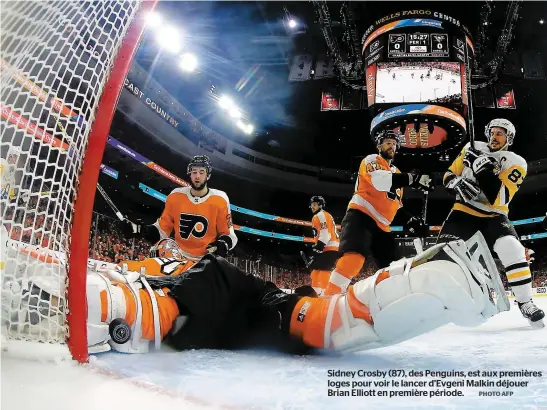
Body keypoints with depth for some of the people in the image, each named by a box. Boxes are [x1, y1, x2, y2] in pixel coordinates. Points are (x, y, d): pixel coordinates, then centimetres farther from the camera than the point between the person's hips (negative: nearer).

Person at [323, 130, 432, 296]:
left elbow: (396, 205, 31)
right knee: (354, 256, -31)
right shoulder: (371, 160, 4)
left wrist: (411, 220, 14)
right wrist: (411, 179, -27)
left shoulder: (396, 173, 28)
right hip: (361, 216, -9)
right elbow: (379, 180, -19)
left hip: (381, 226, 9)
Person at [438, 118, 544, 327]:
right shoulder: (472, 149, 3)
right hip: (464, 211, 2)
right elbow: (449, 175, 8)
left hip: (493, 216, -1)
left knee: (512, 250, -27)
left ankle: (525, 303, -11)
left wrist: (486, 171, -31)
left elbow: (499, 199, -21)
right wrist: (459, 183, -15)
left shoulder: (515, 163, -8)